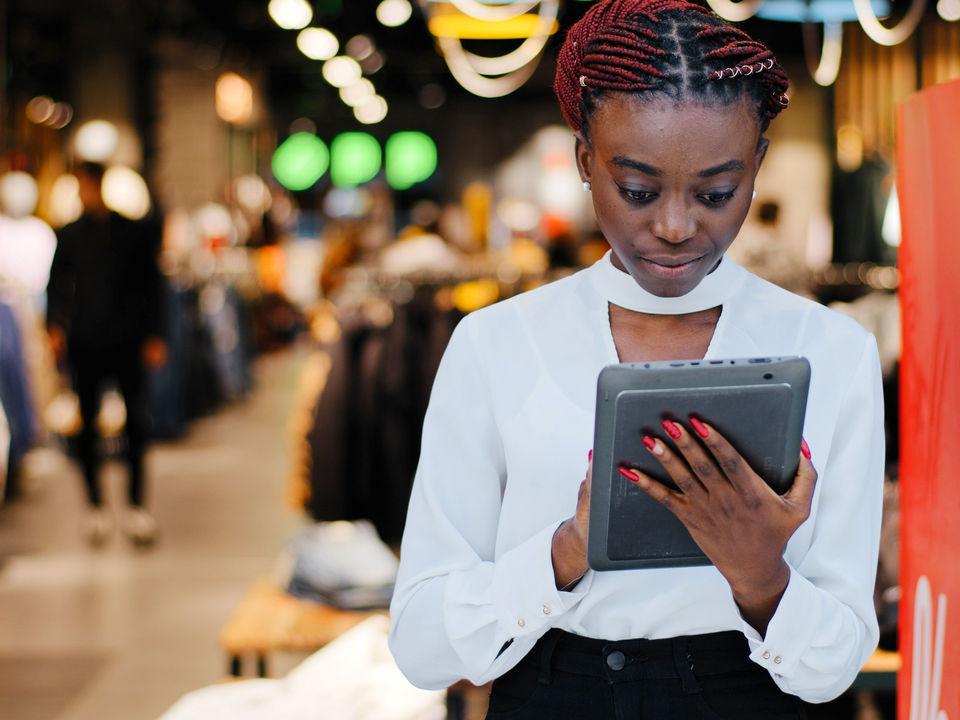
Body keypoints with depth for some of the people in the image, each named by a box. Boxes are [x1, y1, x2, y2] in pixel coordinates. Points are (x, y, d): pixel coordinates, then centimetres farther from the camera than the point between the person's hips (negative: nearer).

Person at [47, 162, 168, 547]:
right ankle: (95, 505, 14)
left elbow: (151, 285, 7)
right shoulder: (69, 235, 6)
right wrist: (55, 326, -8)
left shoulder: (136, 232, 4)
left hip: (127, 339, -1)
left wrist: (153, 335, 1)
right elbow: (58, 285, 8)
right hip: (84, 341, 1)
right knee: (88, 422, 3)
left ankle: (136, 504, 8)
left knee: (136, 421, -3)